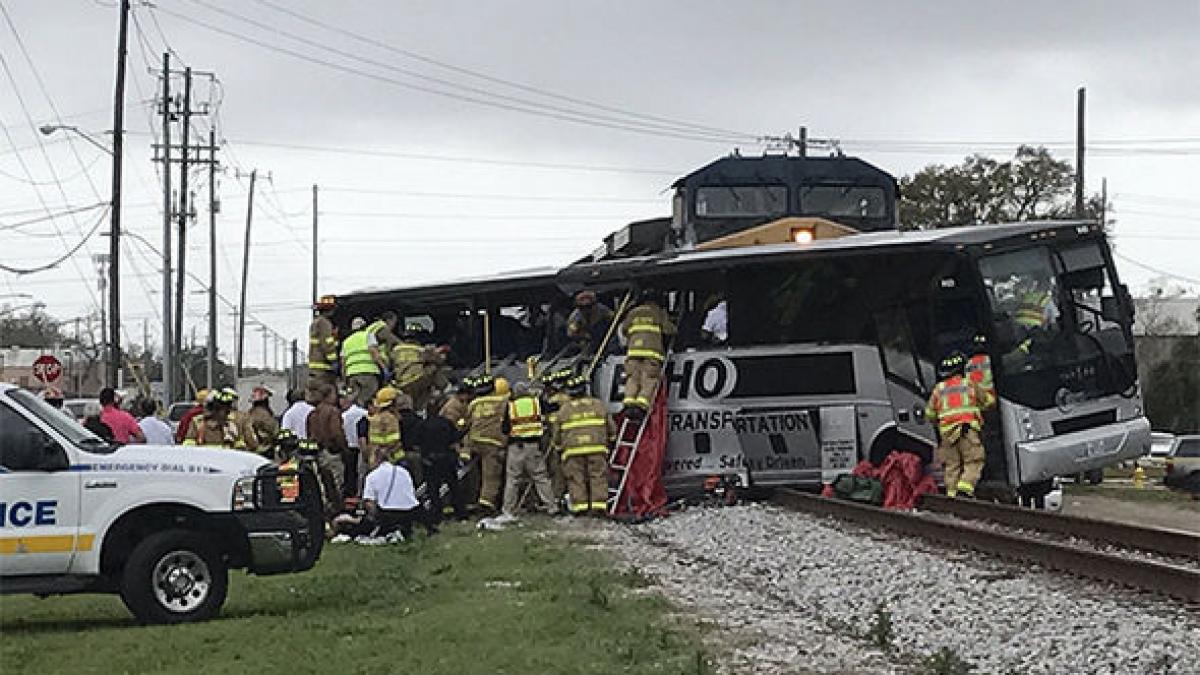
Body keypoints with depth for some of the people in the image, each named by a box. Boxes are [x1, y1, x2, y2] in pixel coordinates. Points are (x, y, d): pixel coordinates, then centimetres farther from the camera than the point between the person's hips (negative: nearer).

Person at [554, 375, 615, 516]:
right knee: (598, 477, 2)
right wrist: (607, 440, 32)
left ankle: (579, 506, -5)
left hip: (573, 450, 0)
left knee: (576, 479, 3)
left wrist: (559, 444, 30)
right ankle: (599, 505, -6)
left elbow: (557, 434, 12)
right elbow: (612, 429, 14)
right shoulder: (598, 405, 10)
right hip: (597, 448, 0)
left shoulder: (564, 409, 8)